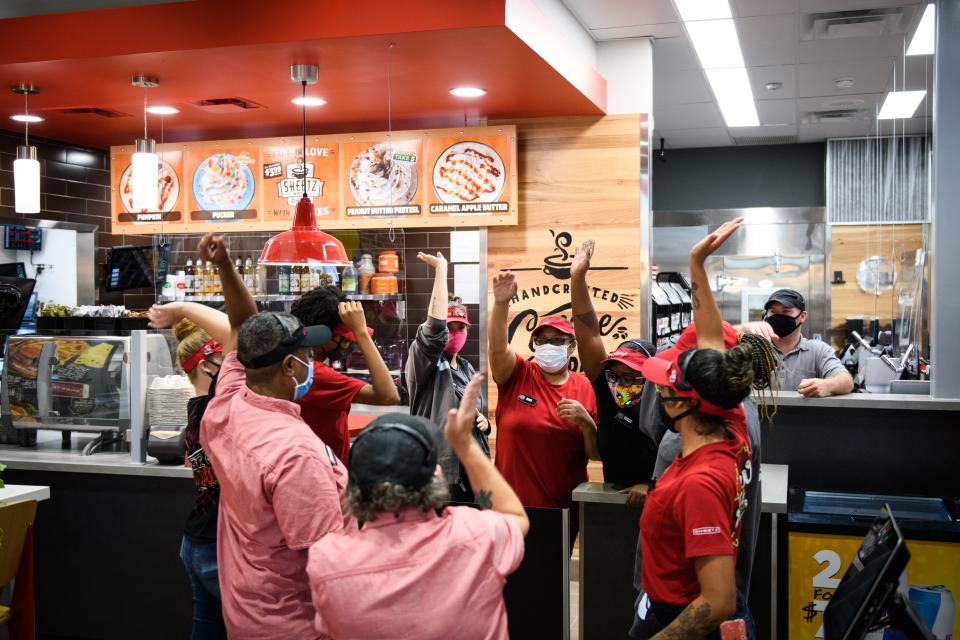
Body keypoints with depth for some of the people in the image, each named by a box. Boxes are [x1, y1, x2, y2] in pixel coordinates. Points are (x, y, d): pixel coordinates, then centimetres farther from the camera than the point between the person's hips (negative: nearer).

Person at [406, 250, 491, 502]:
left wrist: (483, 422, 3)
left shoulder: (469, 369, 17)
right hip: (437, 472, -7)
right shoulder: (423, 362, -6)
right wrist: (441, 269, -23)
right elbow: (434, 327, -25)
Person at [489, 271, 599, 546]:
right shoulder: (517, 376, -1)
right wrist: (501, 302, -36)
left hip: (564, 508, 1)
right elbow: (498, 346, -22)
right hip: (513, 505, -1)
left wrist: (586, 422, -17)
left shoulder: (585, 389, 1)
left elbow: (597, 454, 1)